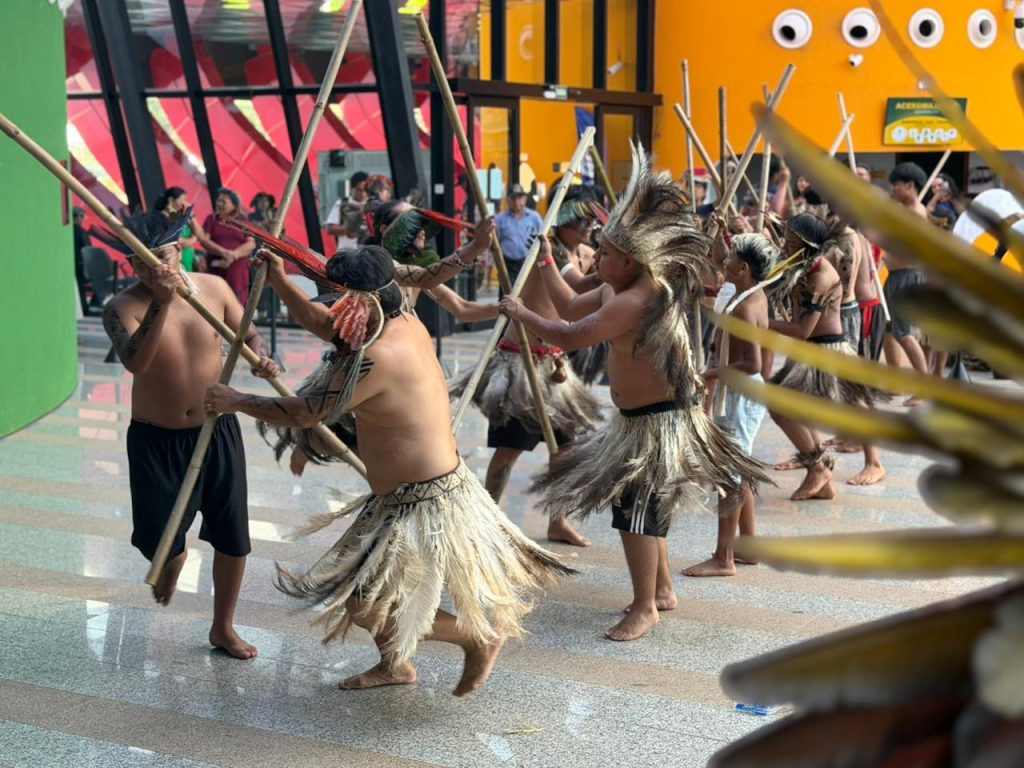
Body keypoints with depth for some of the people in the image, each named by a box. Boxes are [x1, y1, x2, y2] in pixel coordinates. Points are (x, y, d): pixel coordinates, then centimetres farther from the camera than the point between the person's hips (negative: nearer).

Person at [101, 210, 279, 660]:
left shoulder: (213, 288, -6)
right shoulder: (123, 308, -15)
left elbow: (248, 336, 8)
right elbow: (135, 362, -33)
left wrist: (261, 358, -15)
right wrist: (161, 303, -41)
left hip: (216, 431, 2)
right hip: (155, 440, -2)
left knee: (232, 536, 7)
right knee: (158, 538, -1)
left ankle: (223, 628, 28)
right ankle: (173, 558, 40)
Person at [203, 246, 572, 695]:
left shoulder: (377, 356, -27)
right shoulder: (406, 324, 1)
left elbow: (303, 413, -22)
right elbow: (320, 323, 18)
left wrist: (235, 402, -10)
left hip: (424, 506, -10)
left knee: (361, 605, -2)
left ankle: (480, 637, 11)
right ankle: (395, 664, 41)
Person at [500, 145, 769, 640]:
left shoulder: (634, 301, -27)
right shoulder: (617, 289, 5)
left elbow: (569, 336, -27)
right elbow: (570, 308, 17)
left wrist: (520, 313, -15)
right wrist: (546, 261, 12)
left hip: (659, 420, -11)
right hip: (643, 416, 11)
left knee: (636, 507, -6)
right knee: (644, 504, 20)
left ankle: (644, 608, 4)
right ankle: (662, 590, 33)